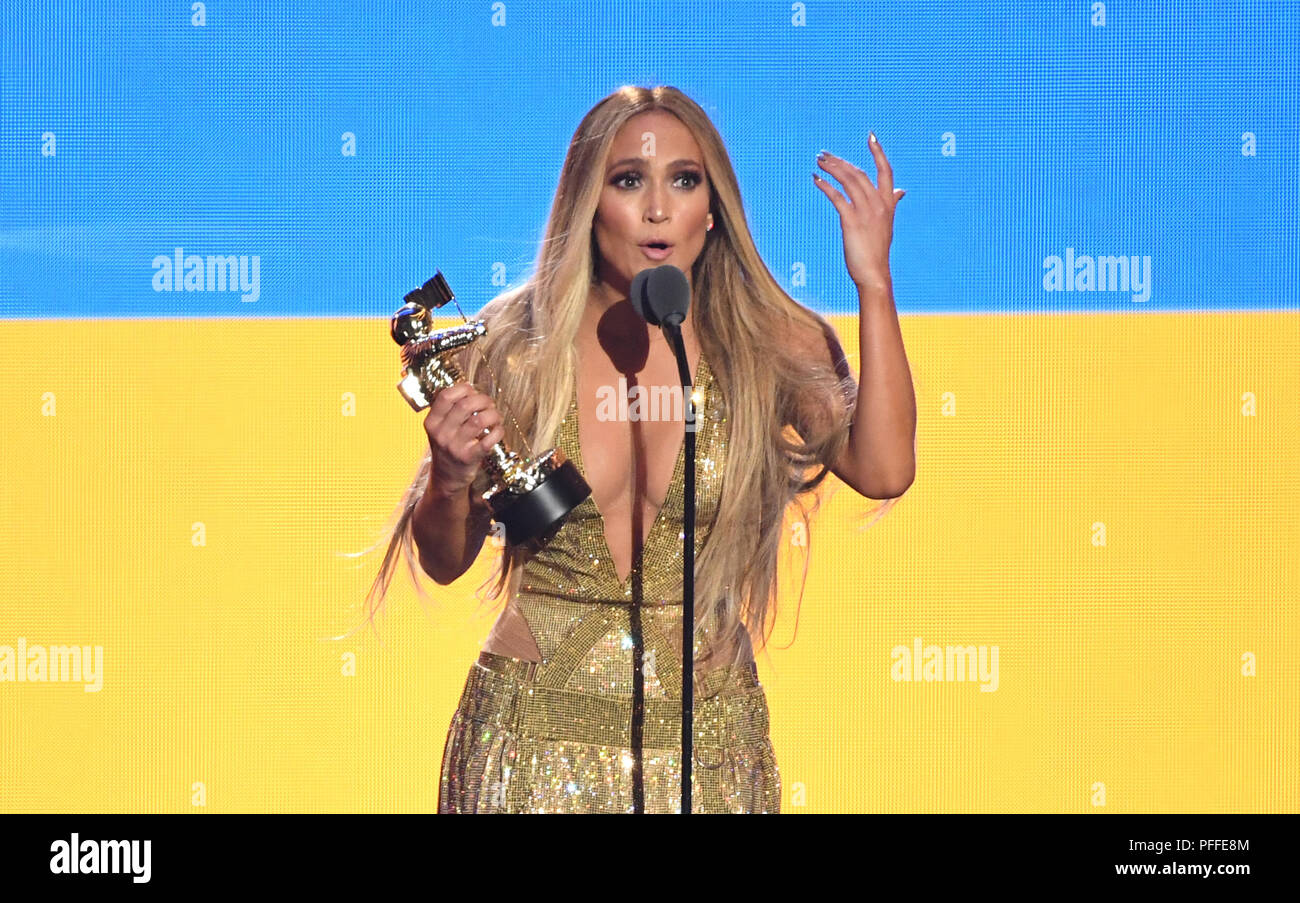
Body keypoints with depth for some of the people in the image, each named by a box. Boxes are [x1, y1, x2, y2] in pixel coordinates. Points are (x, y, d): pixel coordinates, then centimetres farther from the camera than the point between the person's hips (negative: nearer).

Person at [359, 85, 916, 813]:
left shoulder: (762, 344, -2)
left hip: (703, 738, 0)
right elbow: (444, 562, 5)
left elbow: (883, 471, -20)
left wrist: (874, 284, -19)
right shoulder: (514, 347, -2)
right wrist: (451, 479, -16)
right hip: (534, 737, 0)